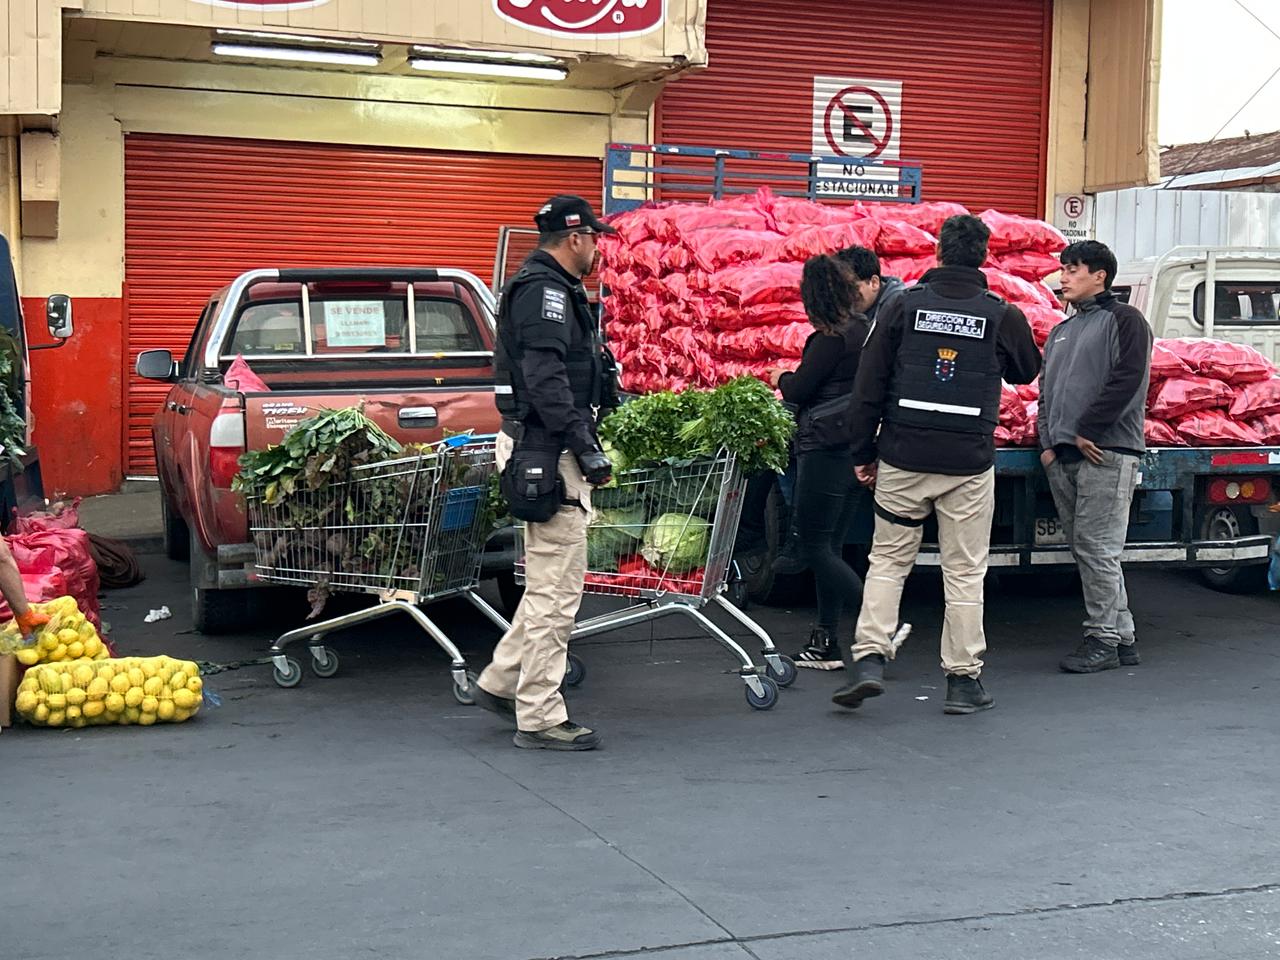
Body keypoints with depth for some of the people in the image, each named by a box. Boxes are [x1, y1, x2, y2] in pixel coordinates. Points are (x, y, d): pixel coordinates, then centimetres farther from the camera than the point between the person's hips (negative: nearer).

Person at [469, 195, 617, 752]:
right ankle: (540, 719, -2)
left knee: (549, 581, 19)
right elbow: (546, 380, -23)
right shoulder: (545, 290, -13)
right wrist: (586, 447, -23)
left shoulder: (549, 288, 20)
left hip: (541, 451, 11)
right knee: (556, 588, -7)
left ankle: (501, 681, 26)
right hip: (548, 454, -11)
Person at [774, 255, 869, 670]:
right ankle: (827, 643, 16)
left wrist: (783, 379, 8)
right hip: (855, 448, 9)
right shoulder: (864, 330, 10)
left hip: (825, 449, -9)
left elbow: (799, 391, -13)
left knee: (815, 548, -4)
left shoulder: (831, 337, -15)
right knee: (830, 548, 12)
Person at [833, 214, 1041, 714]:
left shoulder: (904, 305, -1)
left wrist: (863, 452, 8)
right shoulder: (1002, 315, -1)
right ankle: (963, 680, 11)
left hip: (902, 458, 1)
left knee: (888, 559, 11)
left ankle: (869, 659, 1)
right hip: (969, 464, 0)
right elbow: (1027, 371, 19)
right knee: (965, 571, 6)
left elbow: (868, 385, -1)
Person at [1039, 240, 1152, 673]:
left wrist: (1088, 431, -13)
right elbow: (1046, 390, 24)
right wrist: (1048, 441, 9)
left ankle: (1103, 640, -3)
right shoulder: (1061, 332, 24)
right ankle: (1122, 637, 13)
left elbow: (1127, 380, -12)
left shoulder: (1123, 320, 0)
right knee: (1086, 549, 7)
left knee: (1097, 548, -9)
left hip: (1106, 452, -8)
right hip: (1062, 457, 8)